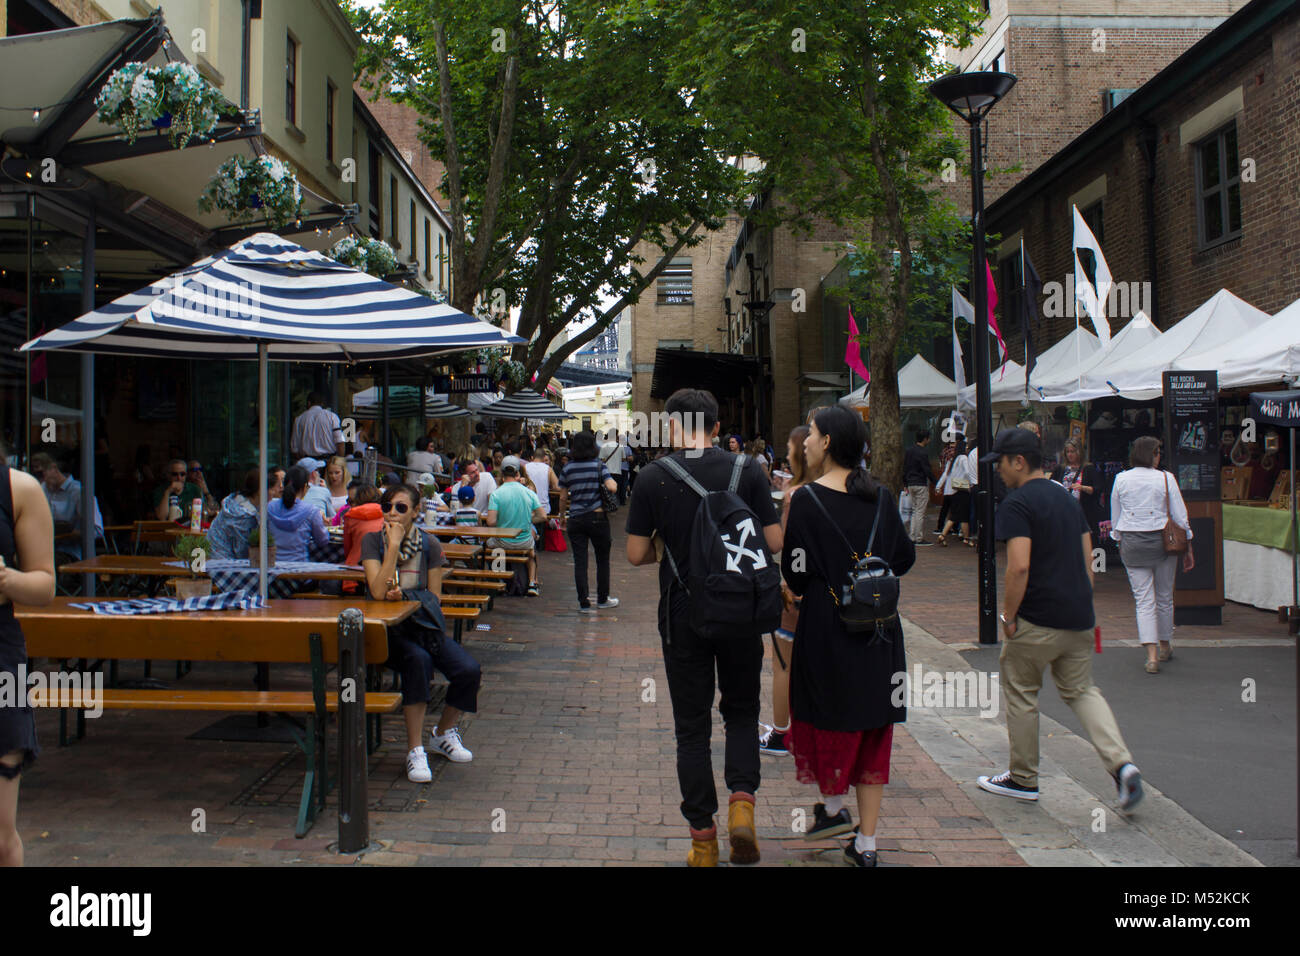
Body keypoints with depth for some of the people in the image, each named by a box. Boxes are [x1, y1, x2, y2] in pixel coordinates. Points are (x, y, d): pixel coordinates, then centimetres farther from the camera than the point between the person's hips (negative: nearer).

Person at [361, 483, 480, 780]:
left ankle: (443, 733, 11)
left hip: (423, 624, 3)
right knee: (418, 659, -37)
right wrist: (394, 545, -17)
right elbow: (378, 592, -16)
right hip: (386, 630, -3)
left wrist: (405, 596, -14)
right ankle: (415, 750, -24)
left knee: (469, 671, -20)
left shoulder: (429, 545, 3)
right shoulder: (373, 541, -3)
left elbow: (435, 597, 4)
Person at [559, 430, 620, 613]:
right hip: (597, 518, -2)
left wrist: (562, 517, 18)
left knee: (580, 561, 4)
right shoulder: (598, 465, -5)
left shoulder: (567, 469, 1)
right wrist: (613, 481, 4)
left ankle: (583, 603, 4)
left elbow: (563, 498, 4)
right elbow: (612, 487, -18)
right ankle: (602, 599, 22)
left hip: (575, 520, 2)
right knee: (602, 559, 13)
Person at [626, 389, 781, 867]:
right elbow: (774, 542, -3)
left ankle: (703, 838, 12)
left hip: (683, 614, -1)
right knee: (741, 710, 19)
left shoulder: (653, 476, -6)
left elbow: (637, 554, -4)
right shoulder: (747, 470, -4)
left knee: (692, 725, 9)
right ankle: (742, 799, -3)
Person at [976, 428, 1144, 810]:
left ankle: (1024, 779, 20)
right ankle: (1122, 763, -2)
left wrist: (1008, 616, -12)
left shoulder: (1016, 504, -12)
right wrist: (1082, 606, 20)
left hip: (1037, 621, -7)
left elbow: (1019, 567, -22)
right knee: (1081, 691, 17)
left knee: (1021, 693, 10)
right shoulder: (1068, 498, 13)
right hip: (1078, 619, 7)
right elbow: (1087, 560, 15)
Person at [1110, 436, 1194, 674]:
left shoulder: (1121, 479, 1)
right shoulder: (1165, 479, -5)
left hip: (1132, 543, 1)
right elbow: (1180, 517, -2)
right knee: (1164, 597, 16)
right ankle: (1165, 646, 32)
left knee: (1144, 599, 0)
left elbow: (1115, 518, 9)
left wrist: (1120, 543, 21)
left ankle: (1152, 655, -10)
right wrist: (1188, 548, 6)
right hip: (1162, 541, -1)